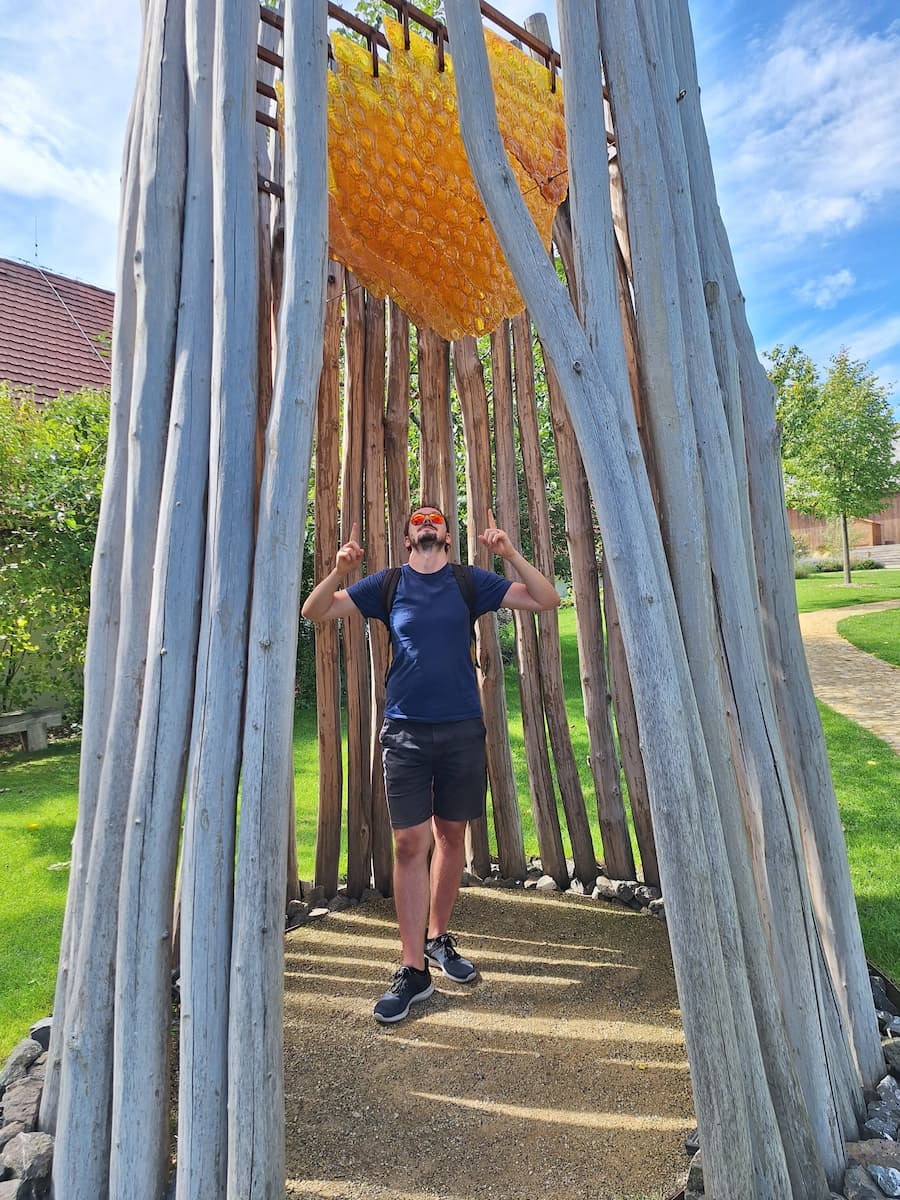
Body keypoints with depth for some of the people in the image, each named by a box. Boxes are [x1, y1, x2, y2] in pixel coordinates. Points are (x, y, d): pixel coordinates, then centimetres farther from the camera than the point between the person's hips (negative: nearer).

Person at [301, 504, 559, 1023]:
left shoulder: (470, 581, 5)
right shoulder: (388, 584, 6)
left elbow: (547, 600, 1)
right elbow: (315, 611, 5)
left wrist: (512, 554, -13)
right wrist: (340, 570, -14)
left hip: (463, 728, 1)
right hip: (406, 731, -1)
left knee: (451, 834, 13)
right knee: (410, 843, 0)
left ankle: (439, 938, 34)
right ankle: (414, 970, 13)